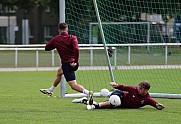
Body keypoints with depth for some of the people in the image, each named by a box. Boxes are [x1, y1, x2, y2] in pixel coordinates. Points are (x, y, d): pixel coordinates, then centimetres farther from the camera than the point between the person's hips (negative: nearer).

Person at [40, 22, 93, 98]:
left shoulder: (55, 39, -2)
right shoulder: (72, 38, -4)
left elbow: (46, 48, 13)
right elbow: (76, 49, -21)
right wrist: (76, 61, -15)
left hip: (66, 64, -5)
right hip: (73, 63, 5)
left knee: (73, 85, -13)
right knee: (59, 72, 34)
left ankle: (88, 93, -38)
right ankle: (50, 90, 50)